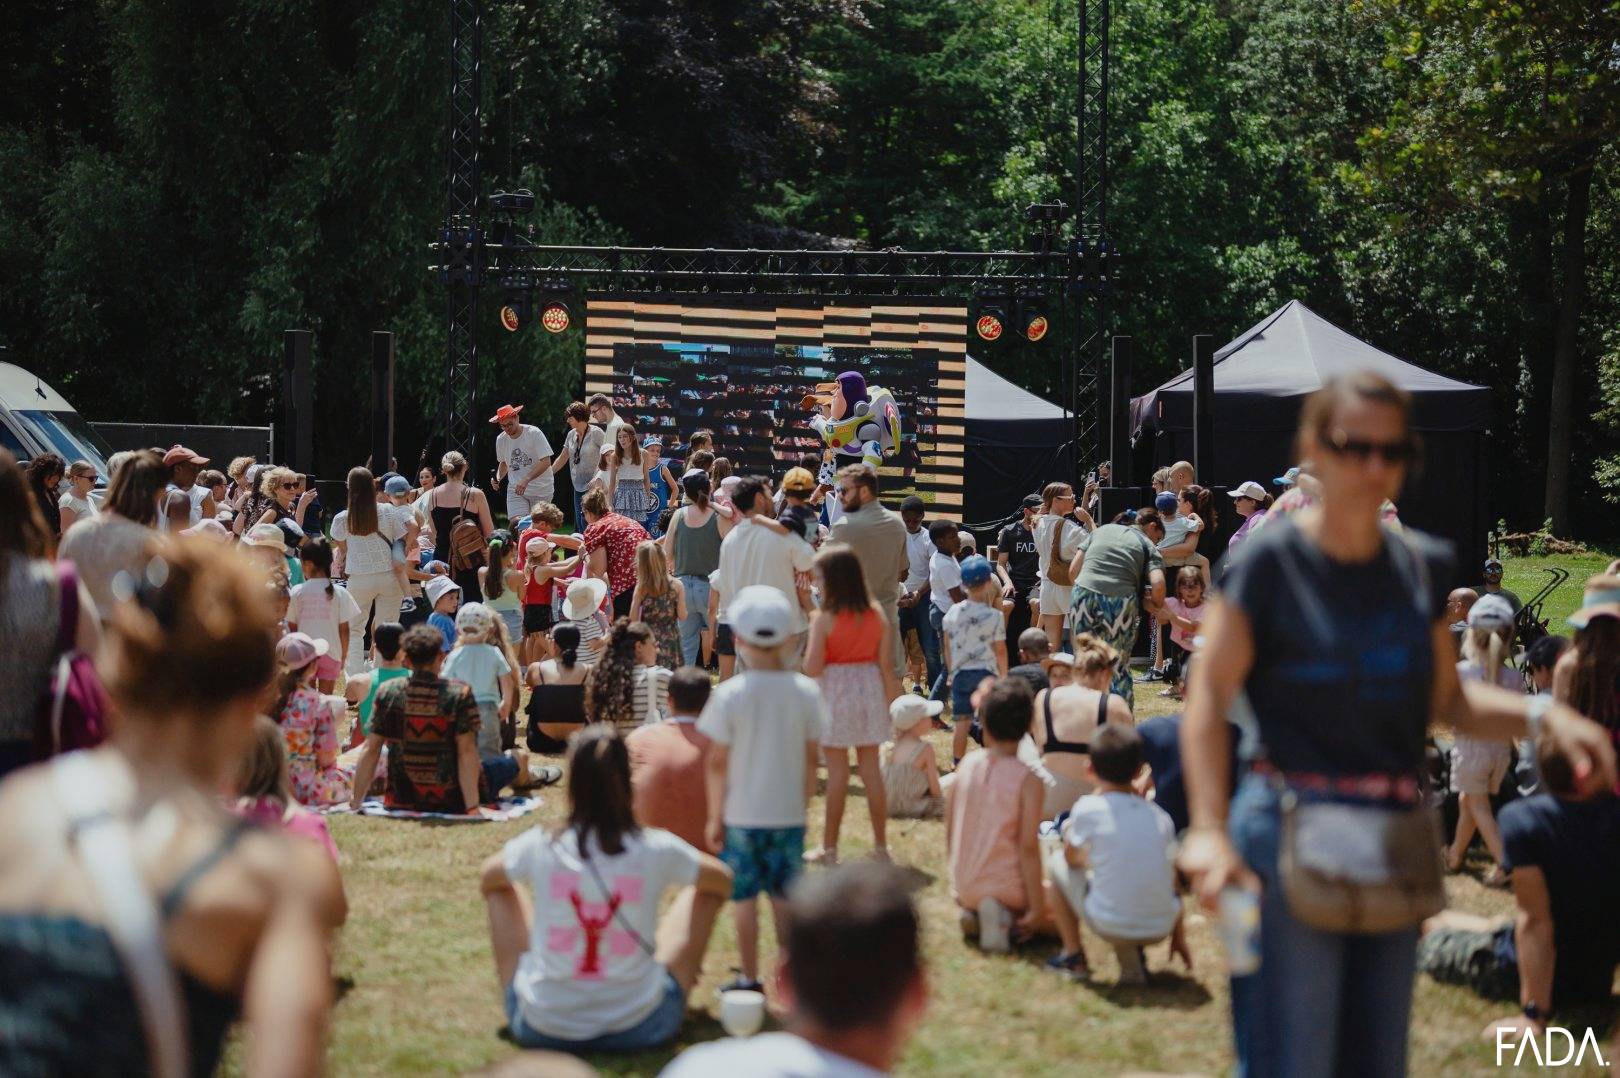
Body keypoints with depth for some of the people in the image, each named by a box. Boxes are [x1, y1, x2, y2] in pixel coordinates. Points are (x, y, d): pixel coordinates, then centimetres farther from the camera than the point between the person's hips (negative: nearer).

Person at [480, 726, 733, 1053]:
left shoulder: (539, 848, -10)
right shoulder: (657, 850, -11)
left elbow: (488, 877, 15)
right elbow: (723, 879, 11)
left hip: (541, 1028, 1)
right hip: (640, 1028, -1)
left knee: (501, 888, 21)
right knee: (702, 890, 16)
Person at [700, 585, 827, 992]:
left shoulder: (730, 694, -13)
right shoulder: (806, 692, -6)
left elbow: (717, 763, -9)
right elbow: (811, 758, 1)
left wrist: (715, 815, 1)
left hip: (741, 815, -2)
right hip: (788, 813, 2)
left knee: (744, 897, 8)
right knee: (785, 896, 13)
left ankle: (750, 978, 14)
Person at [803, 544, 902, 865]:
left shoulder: (824, 619, -14)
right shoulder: (877, 614, 0)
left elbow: (812, 668, -17)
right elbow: (885, 664, 1)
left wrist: (813, 629, -3)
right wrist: (892, 699, 10)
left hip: (836, 695, -4)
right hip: (870, 691, 5)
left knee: (837, 770, 1)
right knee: (871, 767, 12)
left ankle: (830, 847, 6)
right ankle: (880, 843, 17)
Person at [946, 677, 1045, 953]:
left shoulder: (967, 764, -2)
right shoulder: (1028, 780, -15)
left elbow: (949, 831, 5)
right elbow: (1028, 847, -17)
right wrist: (1036, 906, -11)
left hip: (964, 889, 5)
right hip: (1009, 887, -5)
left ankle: (972, 912, 3)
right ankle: (1004, 914, -8)